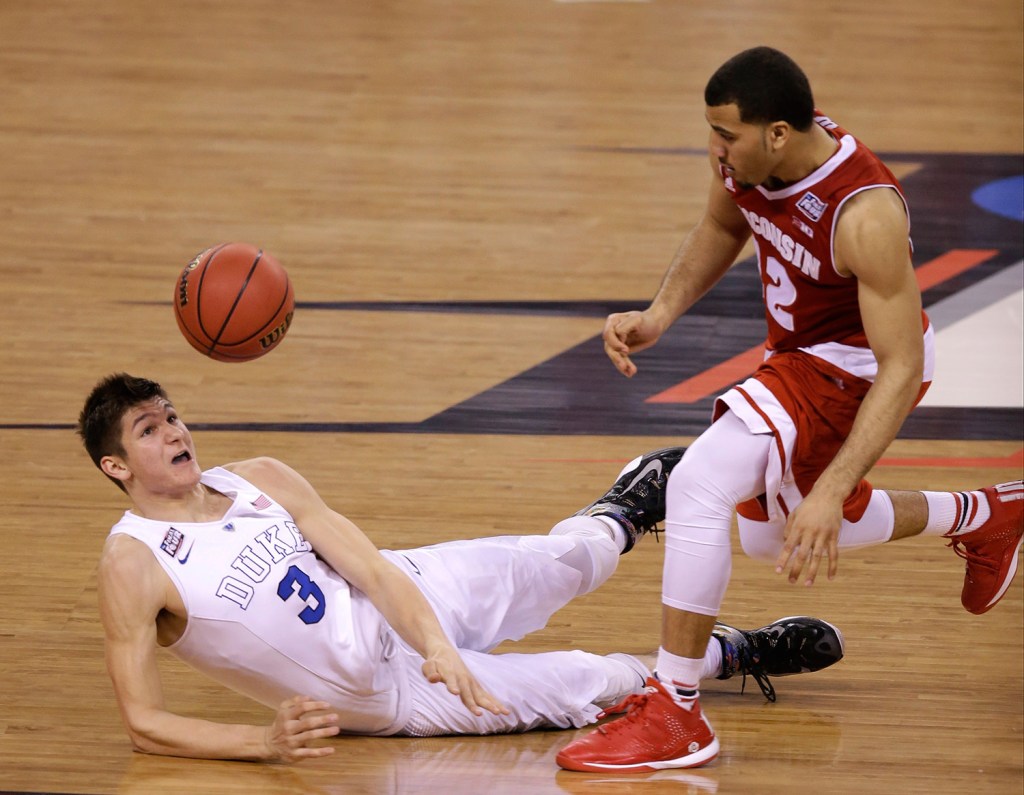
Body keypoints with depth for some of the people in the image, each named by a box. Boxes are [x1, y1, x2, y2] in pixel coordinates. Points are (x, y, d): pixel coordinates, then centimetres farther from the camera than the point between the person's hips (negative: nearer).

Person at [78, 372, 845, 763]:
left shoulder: (259, 480, -7)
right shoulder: (133, 567, -22)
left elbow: (368, 563, -12)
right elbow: (144, 721, -23)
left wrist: (436, 644, -29)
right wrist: (264, 743, -36)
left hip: (398, 601, 4)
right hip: (389, 699, -4)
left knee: (558, 562, 11)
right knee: (586, 685, -2)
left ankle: (625, 510, 48)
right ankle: (728, 653, 24)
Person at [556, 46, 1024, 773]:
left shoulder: (865, 215, -37)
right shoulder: (744, 159, -16)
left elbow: (902, 370, -34)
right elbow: (721, 231, 10)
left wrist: (830, 492, -40)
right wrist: (661, 313, -8)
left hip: (858, 364, -9)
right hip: (801, 349, 9)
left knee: (699, 485, -28)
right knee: (771, 536, 30)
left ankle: (676, 715, -18)